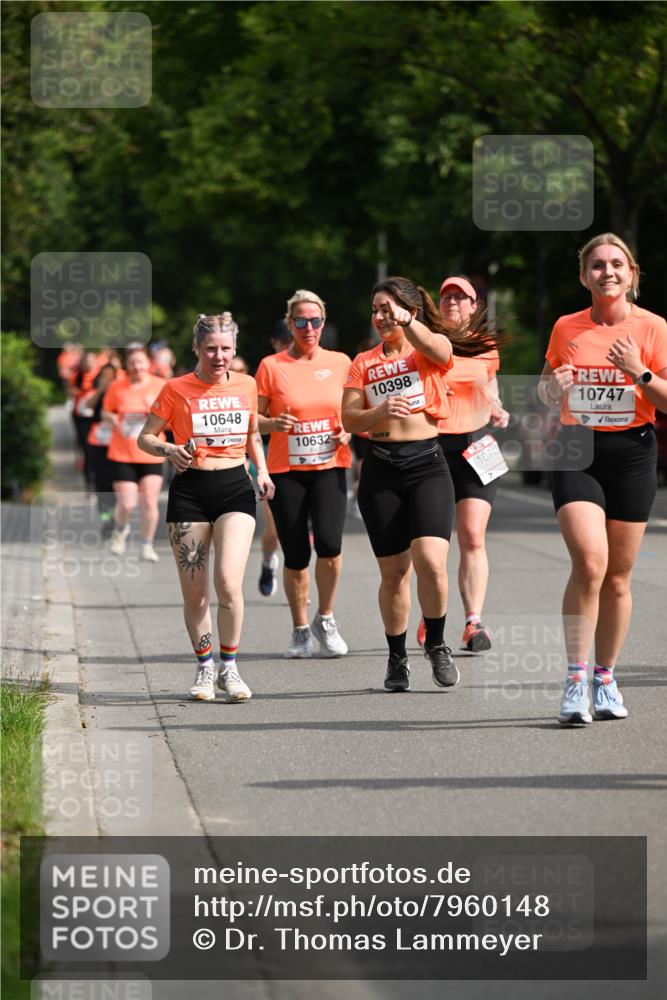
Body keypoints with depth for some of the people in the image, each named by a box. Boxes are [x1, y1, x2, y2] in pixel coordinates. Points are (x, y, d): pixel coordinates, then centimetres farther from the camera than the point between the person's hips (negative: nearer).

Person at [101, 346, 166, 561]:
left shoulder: (161, 386, 0)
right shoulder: (117, 387, 1)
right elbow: (105, 412, 13)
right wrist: (111, 418, -10)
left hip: (151, 455, 0)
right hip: (122, 455, 0)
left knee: (149, 502, -6)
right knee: (126, 504, -7)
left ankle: (147, 545, 12)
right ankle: (121, 530, 27)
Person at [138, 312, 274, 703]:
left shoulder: (246, 385, 7)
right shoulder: (177, 389, -2)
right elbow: (145, 437, 4)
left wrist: (262, 471, 8)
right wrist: (168, 450, -16)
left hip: (235, 488, 1)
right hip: (190, 491, -1)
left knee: (229, 581, -16)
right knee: (194, 593, 1)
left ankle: (229, 668, 0)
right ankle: (205, 669, 21)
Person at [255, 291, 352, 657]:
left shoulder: (340, 363, 6)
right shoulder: (271, 366, 1)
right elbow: (253, 418, 3)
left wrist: (349, 430, -4)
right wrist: (273, 423, -17)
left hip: (329, 467, 0)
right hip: (286, 471, 0)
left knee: (329, 543, -19)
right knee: (295, 556, 0)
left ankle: (325, 619, 4)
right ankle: (300, 630, 20)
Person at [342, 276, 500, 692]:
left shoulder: (433, 350, 4)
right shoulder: (364, 362, 13)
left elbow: (435, 347, -22)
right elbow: (349, 418, 3)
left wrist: (405, 320, -42)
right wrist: (378, 413, -19)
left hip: (427, 463, -3)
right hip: (380, 469, 3)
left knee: (431, 561, -19)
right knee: (393, 571, 4)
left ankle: (437, 644, 2)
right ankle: (397, 659, 18)